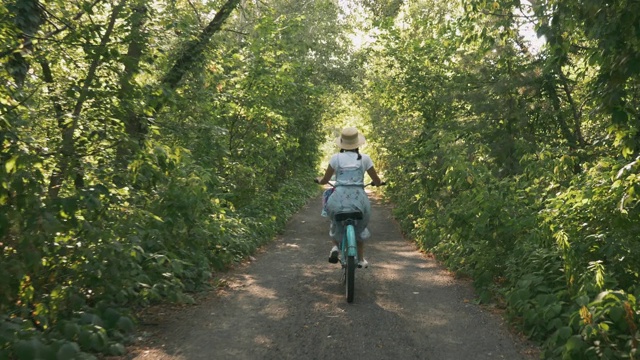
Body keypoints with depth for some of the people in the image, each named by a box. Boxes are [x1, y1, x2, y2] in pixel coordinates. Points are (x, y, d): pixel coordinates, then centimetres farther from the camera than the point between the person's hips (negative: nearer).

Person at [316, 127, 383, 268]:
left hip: (339, 199, 0)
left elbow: (325, 180, 12)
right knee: (359, 227, 27)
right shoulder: (364, 158, 5)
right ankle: (361, 259, 28)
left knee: (336, 224, 29)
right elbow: (377, 181, 13)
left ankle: (335, 246, 5)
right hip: (359, 198, 1)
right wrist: (377, 183, 36)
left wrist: (319, 180, 34)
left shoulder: (336, 158, 4)